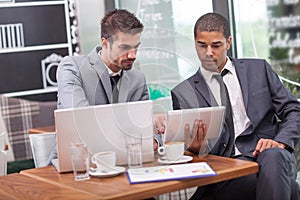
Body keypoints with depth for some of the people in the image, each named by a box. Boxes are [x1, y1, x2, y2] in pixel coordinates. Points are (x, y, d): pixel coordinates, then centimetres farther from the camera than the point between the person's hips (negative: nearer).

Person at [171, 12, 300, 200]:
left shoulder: (258, 69, 15)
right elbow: (186, 148, 8)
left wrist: (280, 142, -8)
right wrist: (194, 147, -17)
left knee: (272, 157, -36)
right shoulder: (183, 93, 12)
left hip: (272, 155, 3)